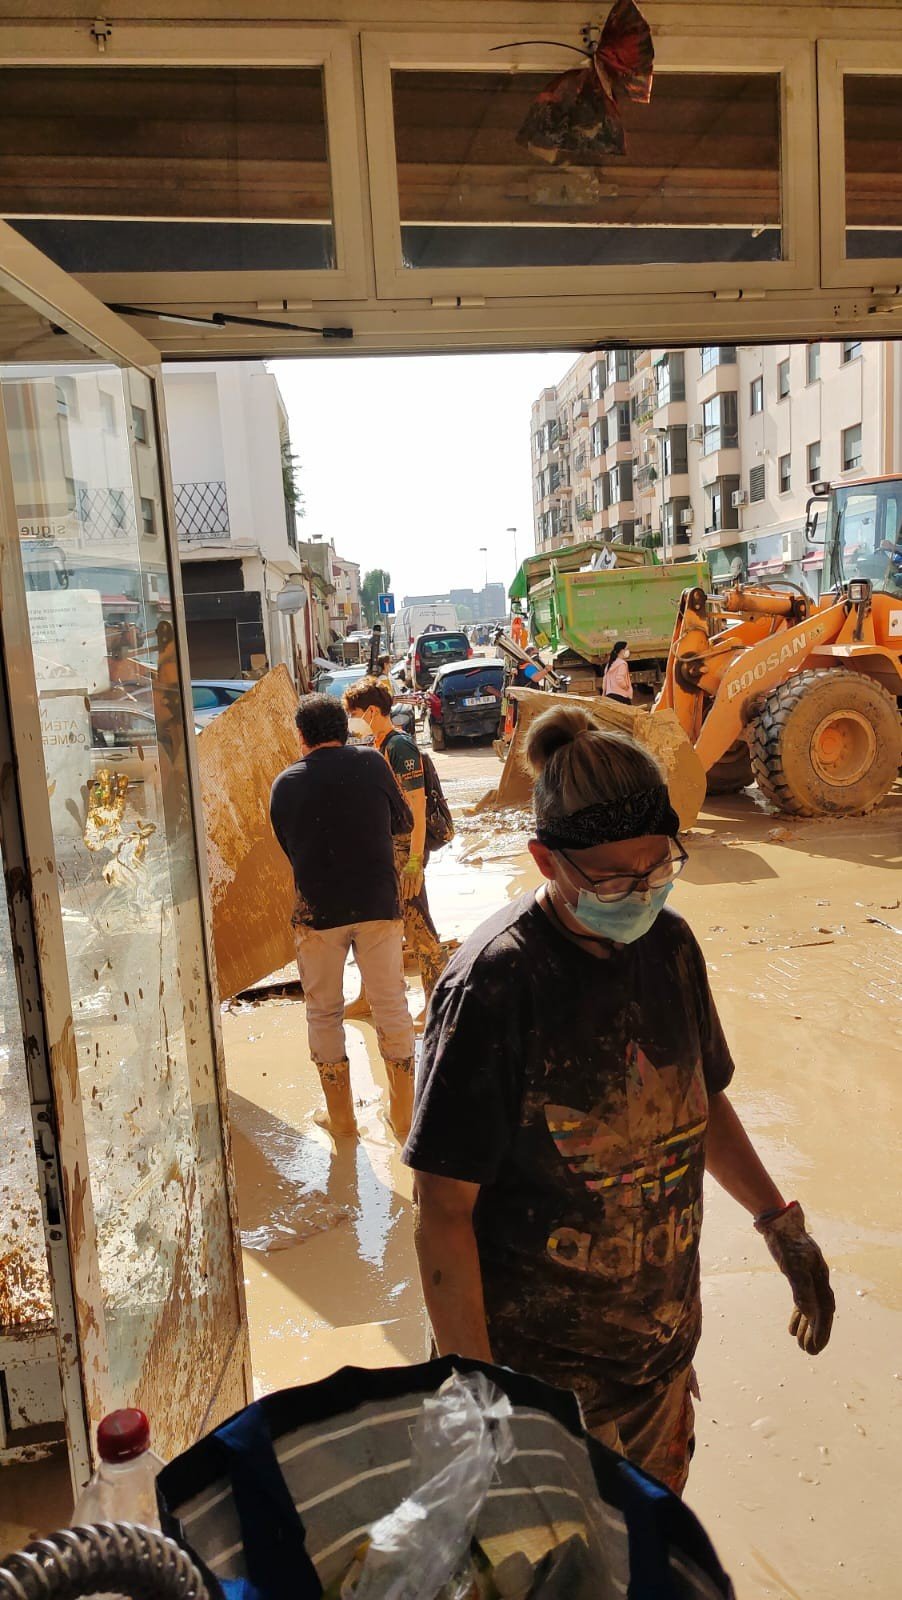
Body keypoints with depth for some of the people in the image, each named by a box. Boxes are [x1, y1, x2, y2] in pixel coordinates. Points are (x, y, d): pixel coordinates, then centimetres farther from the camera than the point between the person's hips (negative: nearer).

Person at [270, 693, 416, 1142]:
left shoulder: (285, 784, -1)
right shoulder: (371, 763, -3)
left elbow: (288, 847, 9)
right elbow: (403, 823, 8)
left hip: (317, 912, 0)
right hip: (378, 903, 1)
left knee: (324, 1013, 15)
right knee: (391, 1006, 13)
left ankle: (341, 1117, 22)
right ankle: (403, 1112, 23)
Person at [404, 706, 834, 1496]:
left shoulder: (668, 943, -6)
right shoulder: (495, 984, -25)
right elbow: (444, 1209, -20)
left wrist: (781, 1223, 4)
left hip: (663, 1336, 6)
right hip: (540, 1363, -5)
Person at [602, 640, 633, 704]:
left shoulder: (610, 663, 19)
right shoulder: (622, 663, -7)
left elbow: (605, 680, 20)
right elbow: (620, 679, -19)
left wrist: (604, 694, 23)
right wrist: (627, 687, -3)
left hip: (610, 695, 9)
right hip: (621, 696, -9)